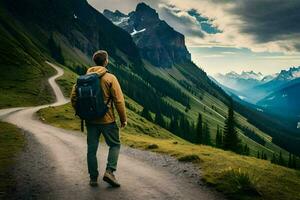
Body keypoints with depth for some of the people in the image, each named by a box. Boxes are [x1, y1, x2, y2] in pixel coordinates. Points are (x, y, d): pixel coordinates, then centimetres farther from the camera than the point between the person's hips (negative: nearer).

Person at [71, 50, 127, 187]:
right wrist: (123, 119, -3)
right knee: (115, 145, 12)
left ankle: (93, 178, 17)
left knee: (92, 148, 12)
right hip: (107, 119, -4)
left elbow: (74, 97, 4)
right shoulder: (110, 78, -10)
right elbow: (119, 100, -12)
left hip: (90, 120, 4)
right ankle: (109, 171, -3)